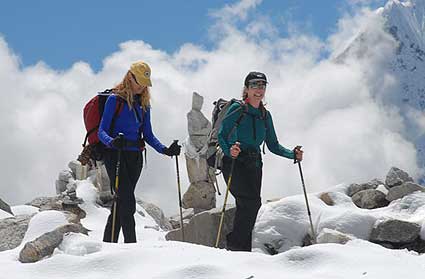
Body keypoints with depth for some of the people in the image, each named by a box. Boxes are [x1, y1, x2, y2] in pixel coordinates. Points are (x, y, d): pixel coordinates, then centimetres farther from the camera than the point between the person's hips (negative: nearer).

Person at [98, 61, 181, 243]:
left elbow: (148, 135, 16)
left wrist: (165, 150, 1)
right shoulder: (115, 99, -4)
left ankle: (108, 244, 15)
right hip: (116, 155, -6)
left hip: (135, 157, 6)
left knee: (121, 203, 8)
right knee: (127, 202, -16)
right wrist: (112, 141, -31)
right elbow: (102, 131, -9)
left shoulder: (143, 104, 15)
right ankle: (131, 245, -19)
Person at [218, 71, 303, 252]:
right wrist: (229, 151, -29)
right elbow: (221, 136, -8)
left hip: (254, 165, 6)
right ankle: (235, 243, -14)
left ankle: (244, 249, 3)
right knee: (252, 201, -22)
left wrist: (293, 154, 2)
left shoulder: (265, 115, 15)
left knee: (247, 206, -1)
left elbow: (273, 146, 18)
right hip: (234, 162, -6)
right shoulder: (237, 109, -3)